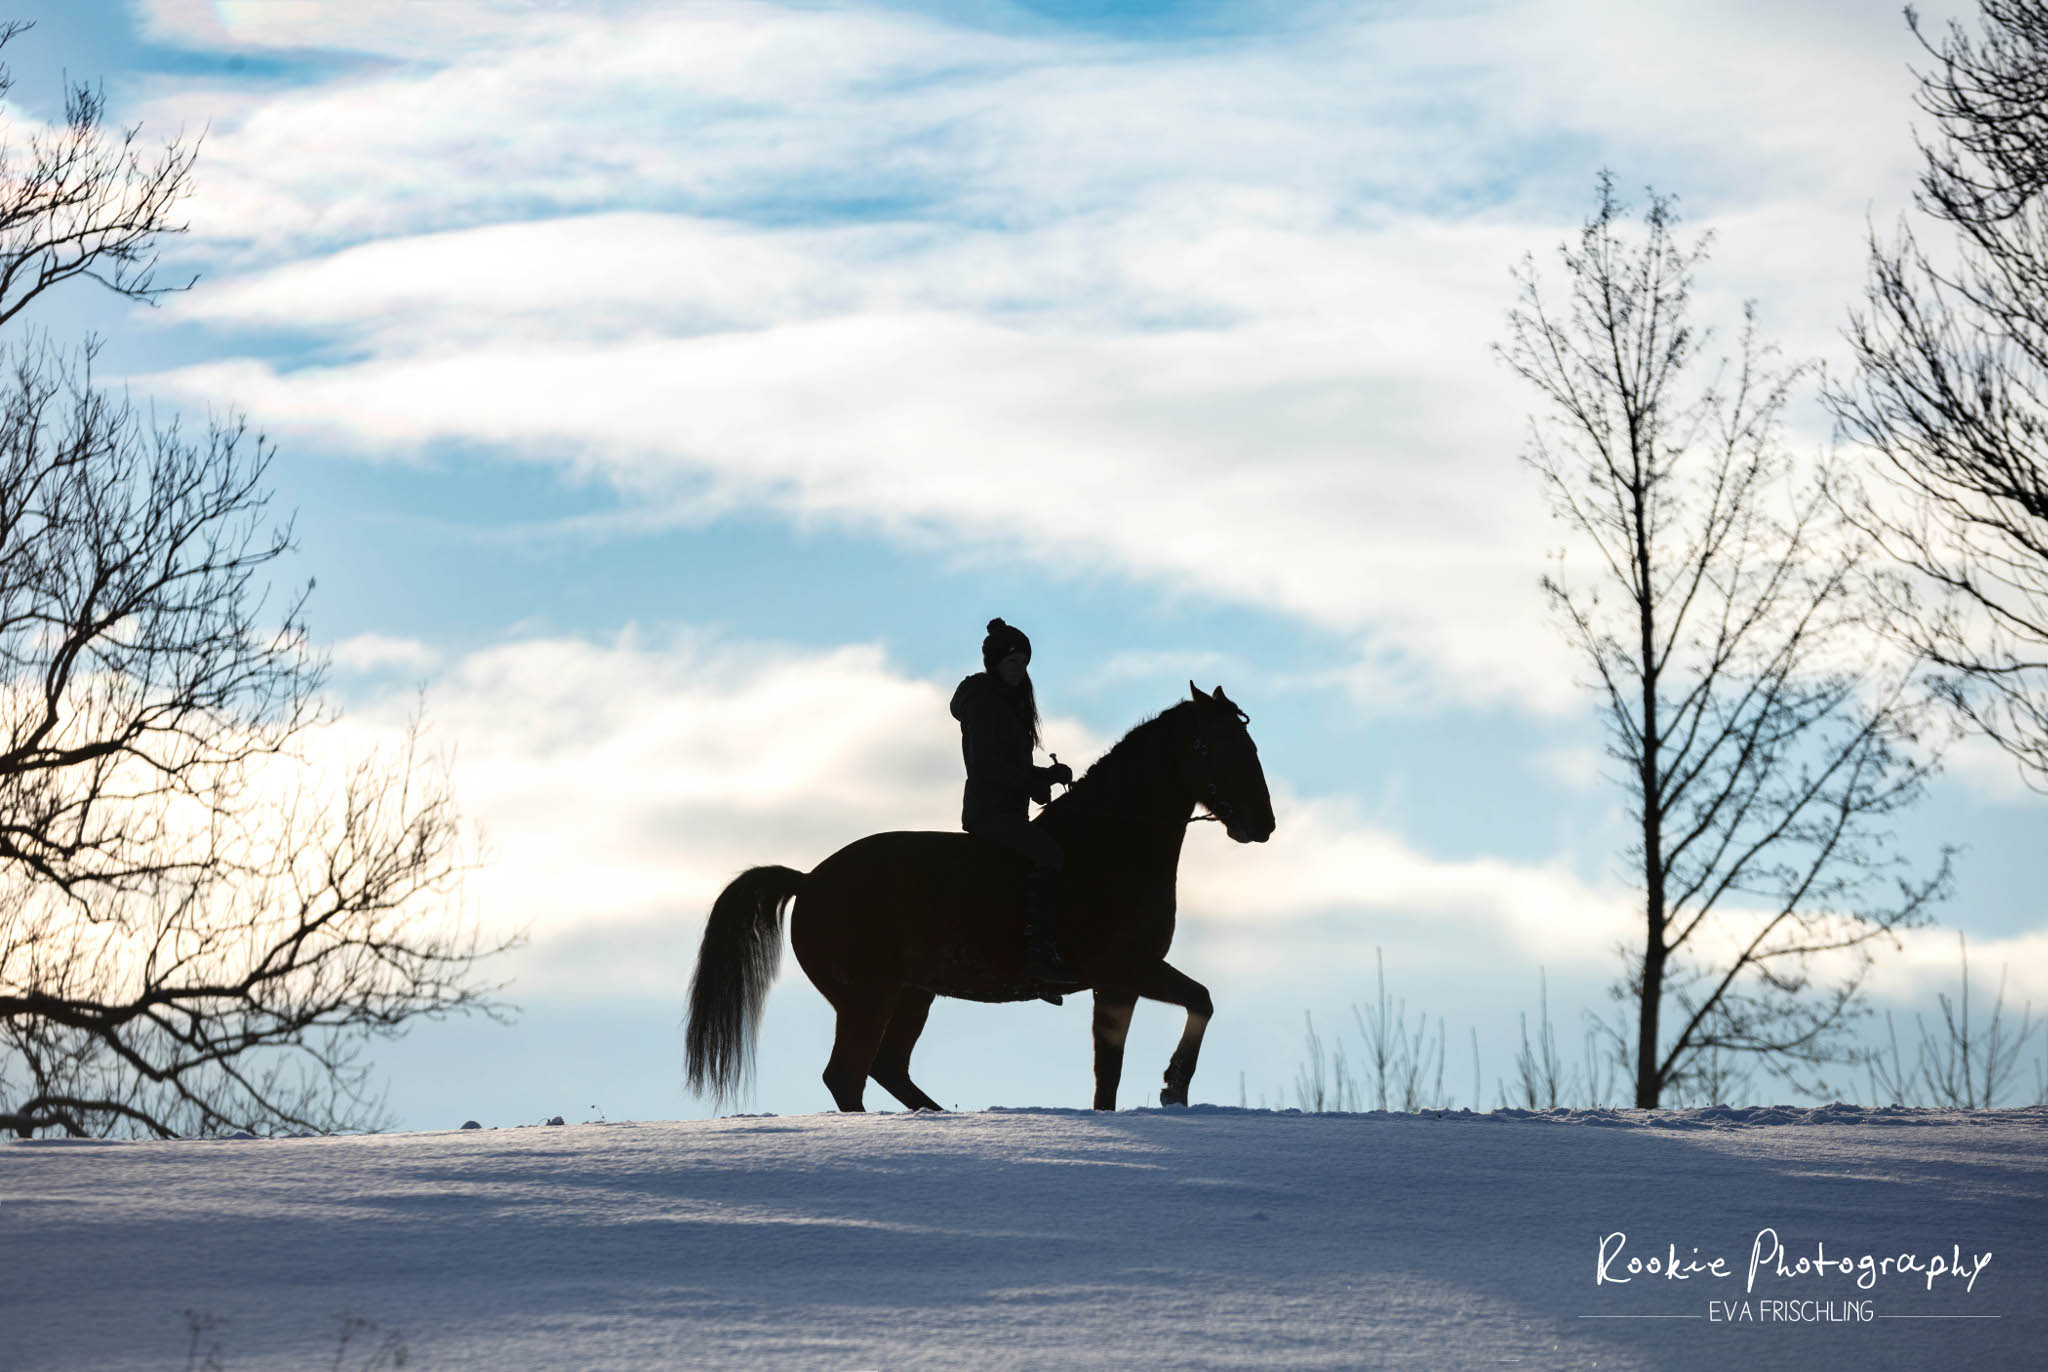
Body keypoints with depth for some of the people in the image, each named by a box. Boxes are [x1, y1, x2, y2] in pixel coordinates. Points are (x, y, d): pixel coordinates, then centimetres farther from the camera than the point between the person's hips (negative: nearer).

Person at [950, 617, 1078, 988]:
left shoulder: (1010, 703, 21)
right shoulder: (980, 701, -9)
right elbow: (987, 765, -19)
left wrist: (1044, 779, 1)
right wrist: (1042, 778, -21)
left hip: (1008, 810, 11)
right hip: (988, 810, -11)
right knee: (1051, 856, -28)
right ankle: (1037, 950, -36)